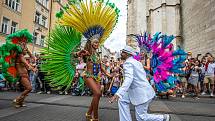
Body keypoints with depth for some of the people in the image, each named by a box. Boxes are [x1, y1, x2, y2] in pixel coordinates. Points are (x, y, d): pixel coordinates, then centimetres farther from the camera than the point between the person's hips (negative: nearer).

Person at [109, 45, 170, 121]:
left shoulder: (128, 63, -16)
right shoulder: (136, 61, 12)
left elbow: (128, 79, -31)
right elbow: (143, 74, 22)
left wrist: (118, 94, -40)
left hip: (141, 92, -9)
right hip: (140, 90, 9)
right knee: (122, 100, 10)